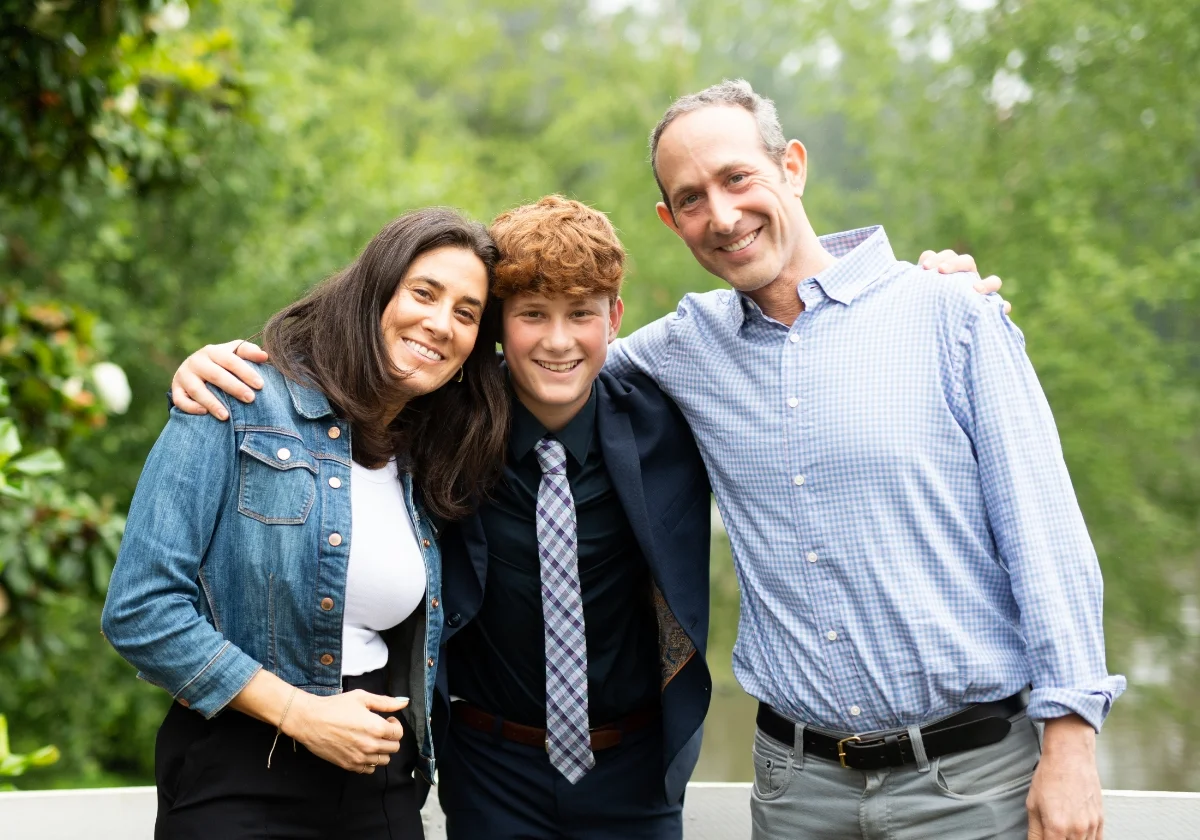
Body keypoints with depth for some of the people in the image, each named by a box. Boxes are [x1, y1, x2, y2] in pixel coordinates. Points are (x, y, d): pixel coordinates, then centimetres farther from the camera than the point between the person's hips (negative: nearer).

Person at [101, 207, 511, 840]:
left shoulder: (427, 465, 8)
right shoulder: (242, 409, -9)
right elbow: (138, 610, -14)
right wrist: (300, 712, -15)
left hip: (382, 787, 5)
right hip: (237, 785, -5)